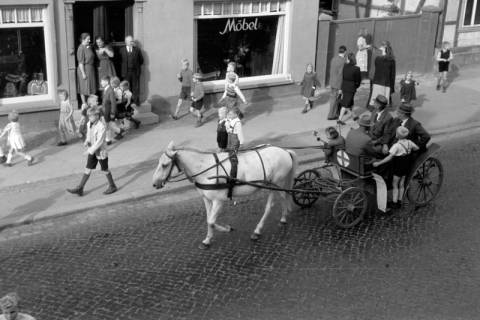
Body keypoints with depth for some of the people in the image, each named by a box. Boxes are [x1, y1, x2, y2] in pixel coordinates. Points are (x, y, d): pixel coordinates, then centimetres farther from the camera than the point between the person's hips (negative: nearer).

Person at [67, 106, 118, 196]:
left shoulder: (102, 126, -24)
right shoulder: (89, 124, 0)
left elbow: (99, 141, -25)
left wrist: (90, 151, -24)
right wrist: (87, 142, -1)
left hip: (100, 152, -7)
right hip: (92, 151, 7)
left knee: (105, 170, 8)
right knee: (87, 169, 8)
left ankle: (112, 186, 27)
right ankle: (80, 189, 10)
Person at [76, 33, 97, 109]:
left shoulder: (89, 47, 7)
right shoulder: (81, 48, -17)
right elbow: (80, 62, -18)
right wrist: (83, 73, -20)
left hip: (91, 68, 8)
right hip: (84, 69, -8)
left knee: (91, 85, 13)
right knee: (84, 86, 1)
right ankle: (84, 103, 9)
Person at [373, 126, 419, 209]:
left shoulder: (396, 146, -24)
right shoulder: (409, 142, -4)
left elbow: (389, 157, -28)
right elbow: (417, 148, 12)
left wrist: (378, 163, -26)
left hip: (398, 167, -7)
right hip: (406, 165, 7)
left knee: (395, 185, 5)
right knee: (401, 184, 17)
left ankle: (395, 203, 5)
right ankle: (399, 201, 26)